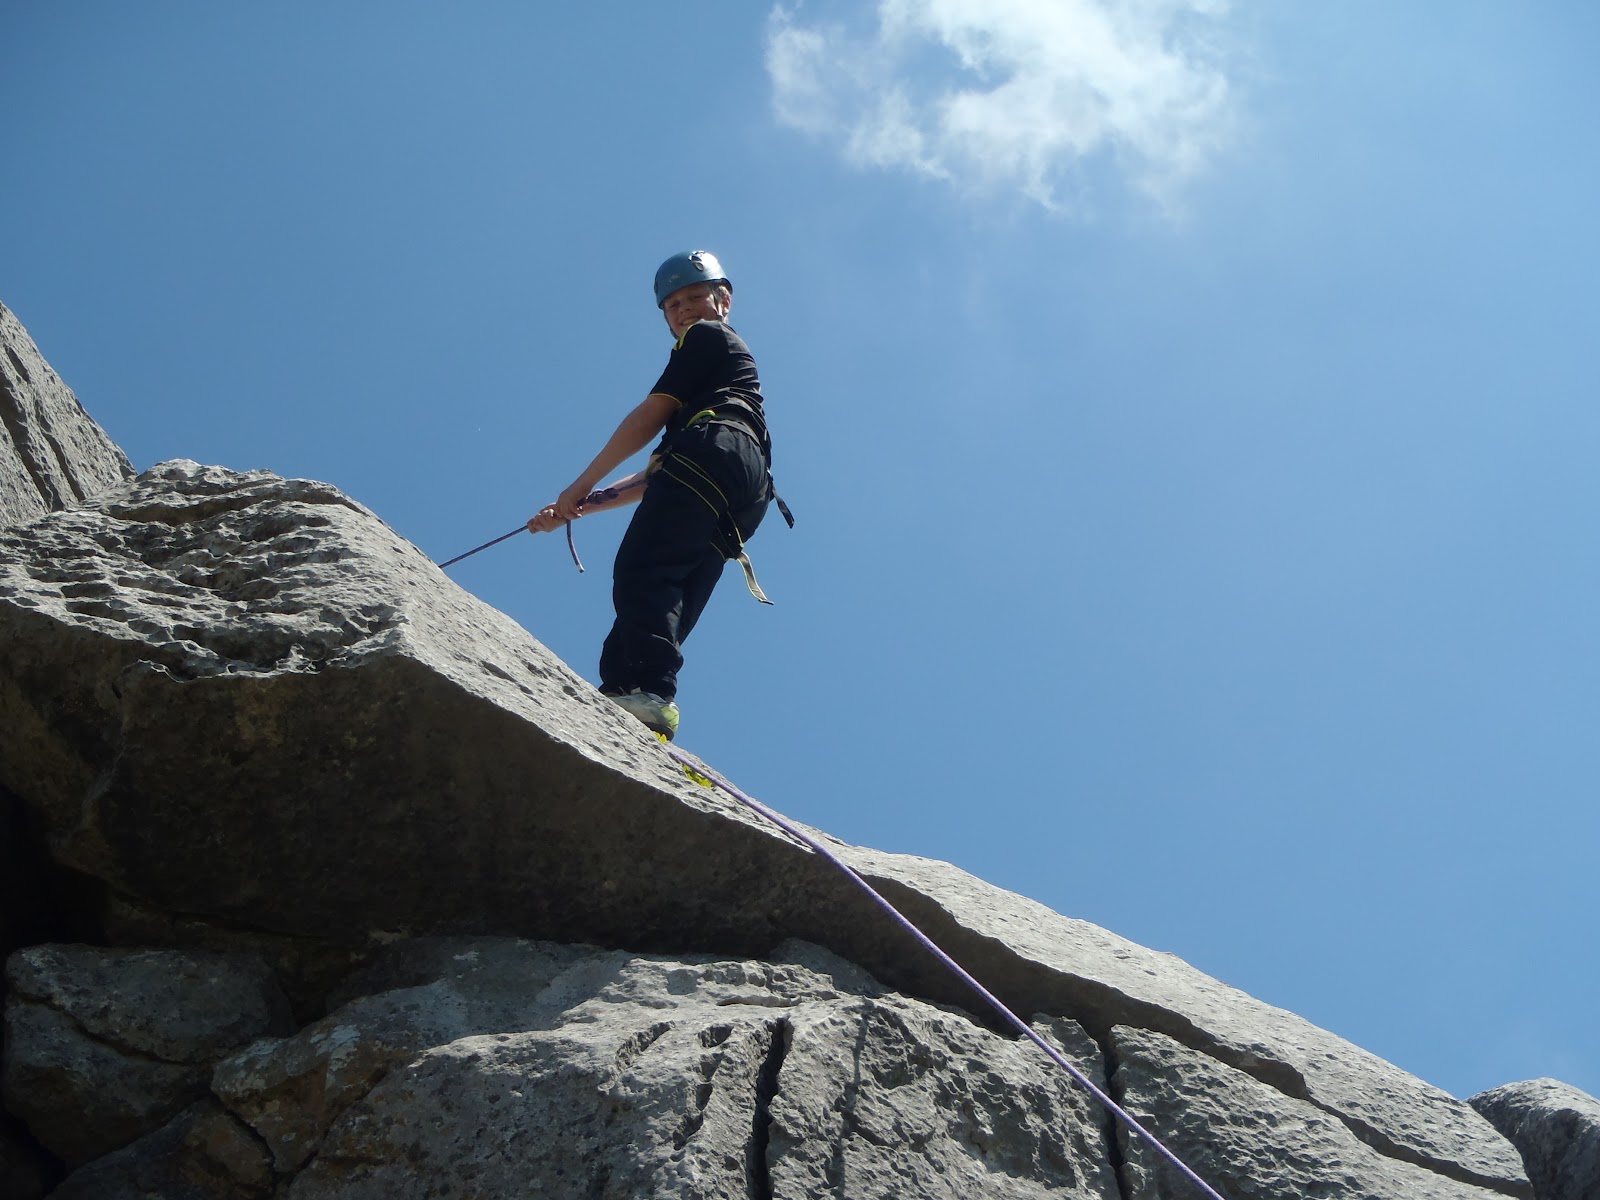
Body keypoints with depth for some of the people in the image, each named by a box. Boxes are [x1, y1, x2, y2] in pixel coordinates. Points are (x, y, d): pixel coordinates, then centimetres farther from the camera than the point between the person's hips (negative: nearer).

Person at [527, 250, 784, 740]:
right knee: (669, 605, -5)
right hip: (744, 499, 9)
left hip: (714, 452, -9)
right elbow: (655, 479, 36)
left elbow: (651, 415, 6)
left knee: (640, 574, -24)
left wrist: (582, 484, 9)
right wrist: (576, 509, 32)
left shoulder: (708, 337, 19)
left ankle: (648, 691, -43)